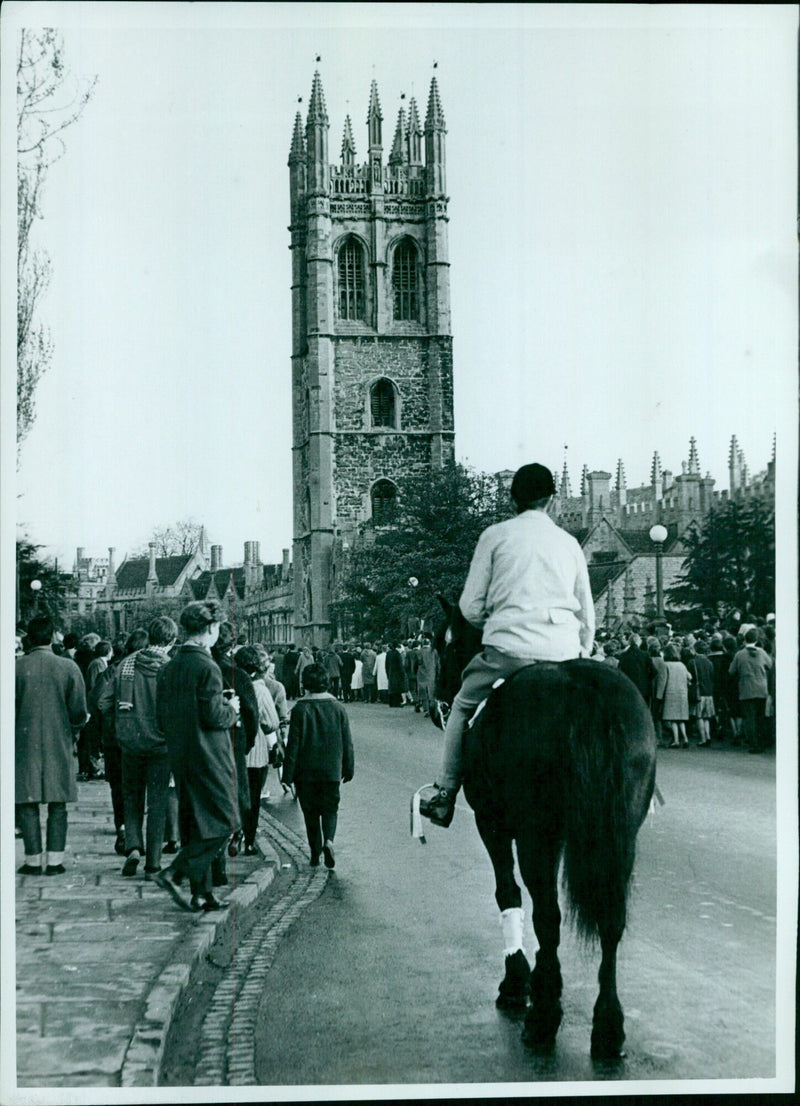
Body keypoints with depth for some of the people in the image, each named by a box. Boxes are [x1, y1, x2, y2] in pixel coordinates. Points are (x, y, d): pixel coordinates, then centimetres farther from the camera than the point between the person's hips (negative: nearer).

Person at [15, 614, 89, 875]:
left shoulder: (16, 667, -6)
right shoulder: (68, 667, -4)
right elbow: (78, 711, -2)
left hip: (25, 743, -1)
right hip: (59, 745, 1)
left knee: (27, 803, 6)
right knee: (57, 805, 7)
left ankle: (33, 860, 6)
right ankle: (55, 860, 4)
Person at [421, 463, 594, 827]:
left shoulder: (496, 535, 7)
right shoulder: (570, 543, 16)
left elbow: (470, 607, 6)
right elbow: (587, 615, 18)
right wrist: (583, 655, 29)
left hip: (508, 647, -2)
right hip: (564, 652, 2)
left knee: (463, 707, 20)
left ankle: (445, 794, 15)